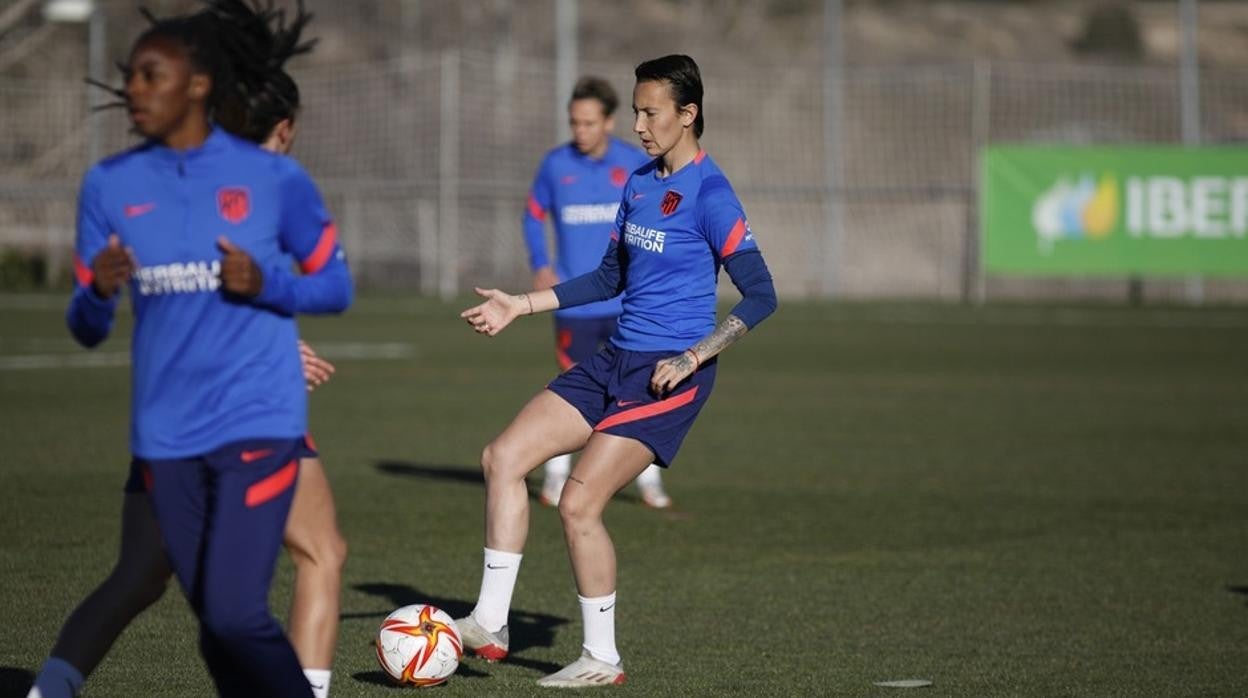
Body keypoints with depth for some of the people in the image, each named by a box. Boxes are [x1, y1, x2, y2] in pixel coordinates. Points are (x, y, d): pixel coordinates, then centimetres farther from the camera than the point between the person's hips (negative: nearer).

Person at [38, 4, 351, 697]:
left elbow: (336, 286, 4)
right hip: (166, 432, 4)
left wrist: (266, 284, -15)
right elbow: (86, 328, 5)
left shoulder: (273, 178, -5)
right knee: (214, 623, 9)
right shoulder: (110, 185, 2)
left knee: (235, 613, -16)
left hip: (257, 420, -4)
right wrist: (99, 291, -18)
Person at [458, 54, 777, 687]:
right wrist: (521, 305, 18)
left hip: (668, 374, -9)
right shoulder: (639, 183, 12)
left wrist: (693, 357, -23)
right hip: (615, 361, 9)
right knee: (502, 457, -2)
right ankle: (490, 623, 2)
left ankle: (601, 659, 3)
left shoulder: (709, 195, -13)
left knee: (578, 505, -12)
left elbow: (760, 295, -17)